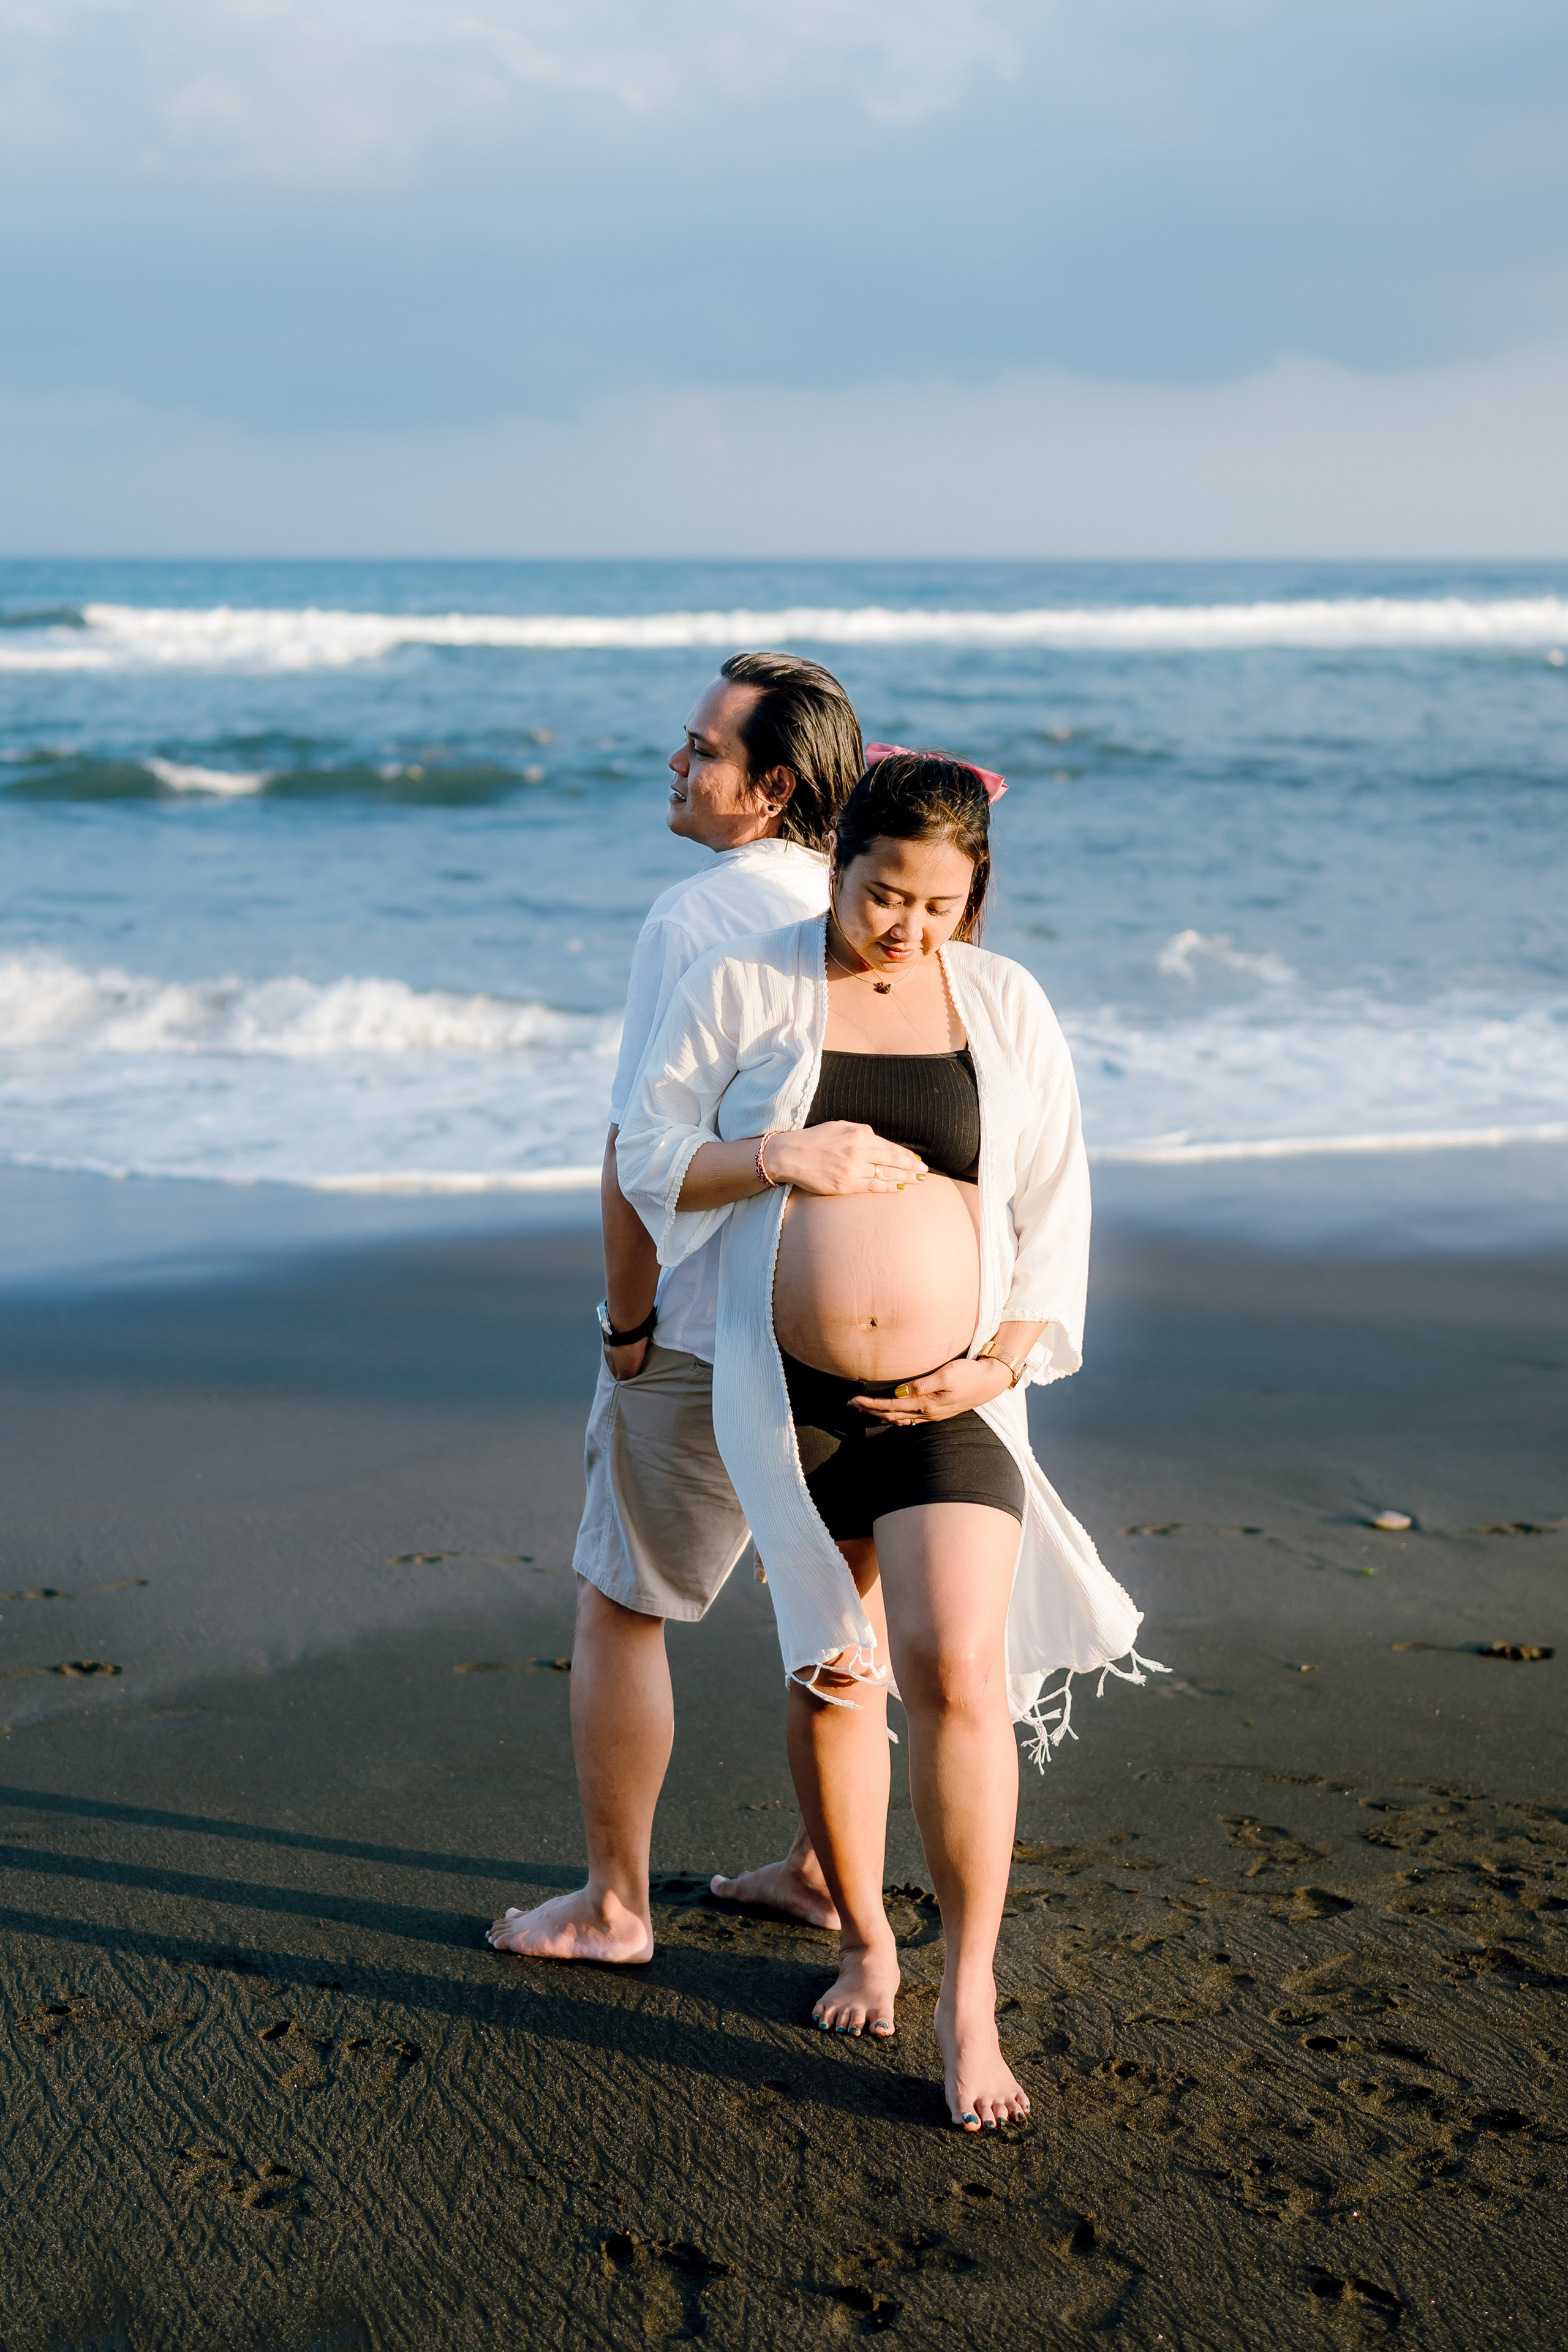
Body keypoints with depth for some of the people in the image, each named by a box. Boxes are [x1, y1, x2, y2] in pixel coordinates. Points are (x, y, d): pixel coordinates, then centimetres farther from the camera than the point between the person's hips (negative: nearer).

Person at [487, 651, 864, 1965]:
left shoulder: (694, 920, -18)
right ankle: (825, 1869, 30)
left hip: (710, 1334, -7)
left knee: (622, 1608, 9)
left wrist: (625, 1324, -8)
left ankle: (613, 1905, 17)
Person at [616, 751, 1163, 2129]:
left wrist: (1002, 1361, -6)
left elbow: (1054, 1204, 6)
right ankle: (866, 1942, 30)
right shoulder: (743, 988, -1)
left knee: (959, 1668, -15)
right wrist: (786, 1157, -18)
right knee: (831, 1676, 10)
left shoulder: (1005, 1004, 3)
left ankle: (970, 1992, -2)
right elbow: (648, 1159, -1)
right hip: (791, 1394, 1)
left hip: (950, 1397, 0)